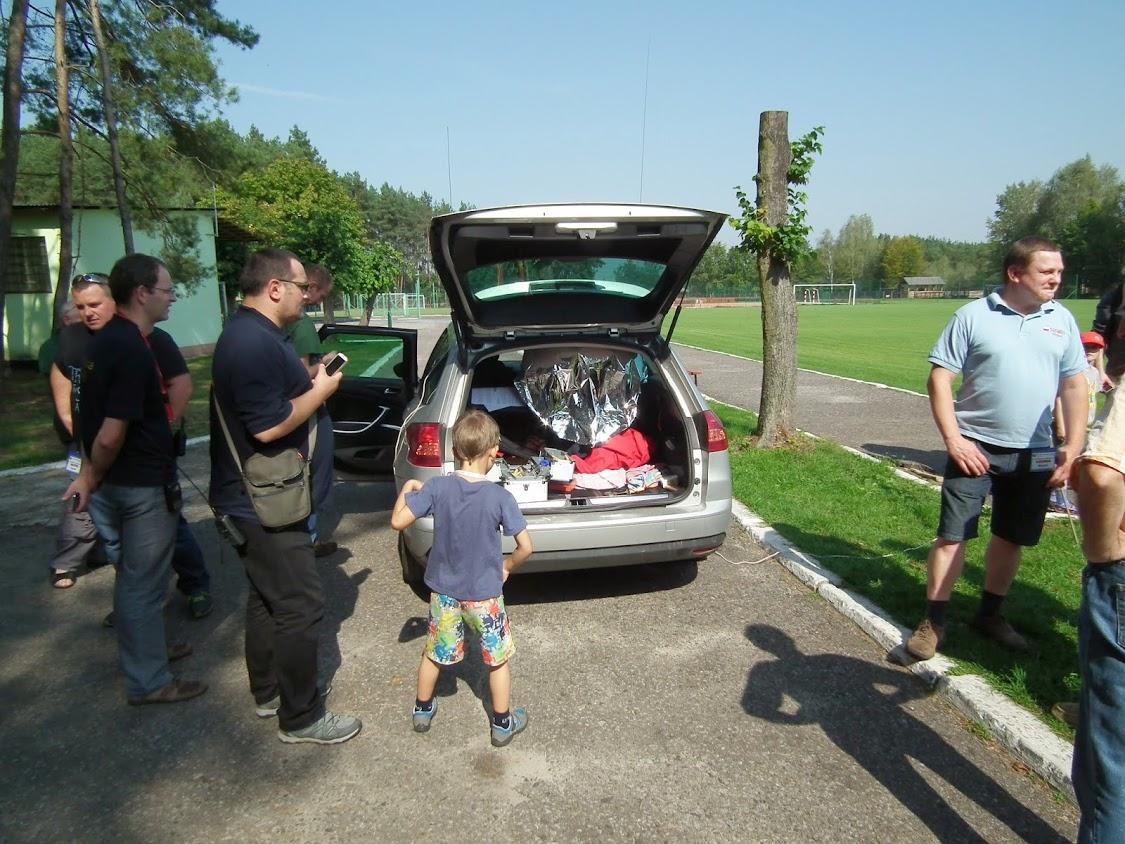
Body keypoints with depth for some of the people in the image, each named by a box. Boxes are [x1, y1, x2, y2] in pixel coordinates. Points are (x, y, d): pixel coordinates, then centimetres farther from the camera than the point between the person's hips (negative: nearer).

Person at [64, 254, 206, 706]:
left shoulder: (108, 339, 7)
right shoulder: (133, 351, -24)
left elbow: (97, 419, 13)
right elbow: (111, 435, -26)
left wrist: (91, 475, 17)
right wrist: (92, 479, -9)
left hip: (119, 481, 9)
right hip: (142, 486, -9)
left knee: (135, 577, 23)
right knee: (142, 582, 3)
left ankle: (147, 647, 41)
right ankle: (149, 681, 17)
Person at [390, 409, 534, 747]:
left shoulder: (436, 487, -15)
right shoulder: (500, 497, -19)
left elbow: (397, 521, -13)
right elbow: (525, 547, -16)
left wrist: (407, 488, 3)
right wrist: (507, 565, 3)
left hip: (443, 589, 3)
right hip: (485, 593, -2)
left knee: (435, 652, 23)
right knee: (498, 658, 16)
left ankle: (422, 709, 41)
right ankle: (503, 723, 29)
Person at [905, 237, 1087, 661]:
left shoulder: (1062, 320, 6)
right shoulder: (973, 316, -6)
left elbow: (1074, 385, 10)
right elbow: (939, 379, -8)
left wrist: (1074, 446, 4)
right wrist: (953, 439, -14)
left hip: (1034, 454, 4)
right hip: (975, 448, -4)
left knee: (1011, 537, 14)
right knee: (951, 535, -2)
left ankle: (989, 614, 32)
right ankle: (933, 622, 9)